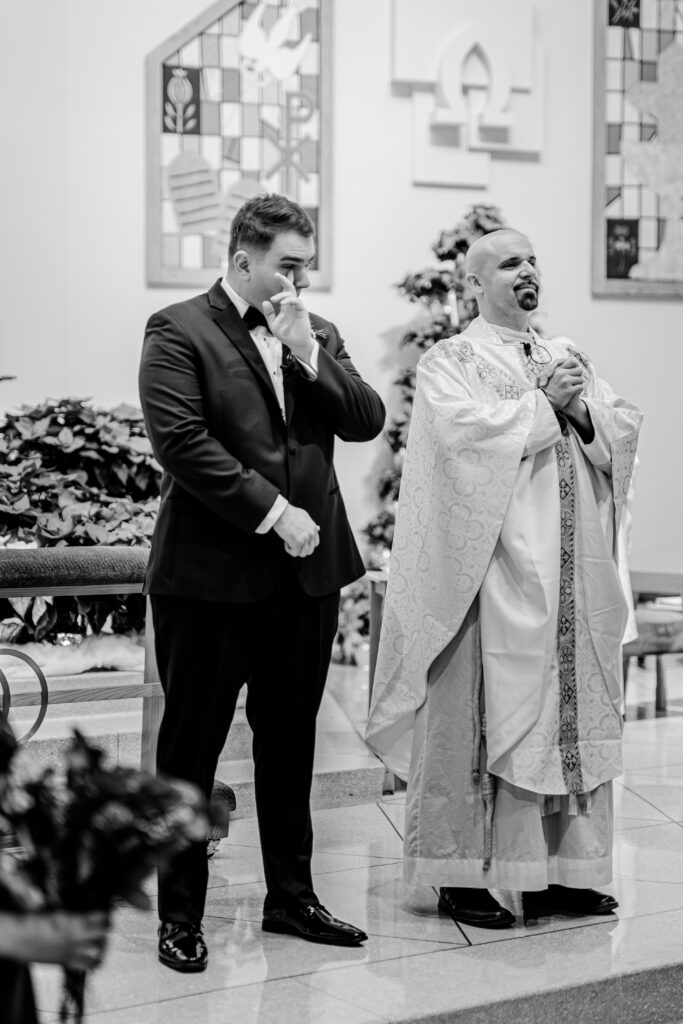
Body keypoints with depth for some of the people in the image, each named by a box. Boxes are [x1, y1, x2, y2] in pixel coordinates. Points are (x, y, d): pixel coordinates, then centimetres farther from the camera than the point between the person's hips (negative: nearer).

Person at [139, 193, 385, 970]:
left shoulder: (317, 334, 13)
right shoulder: (178, 331, -5)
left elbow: (367, 421, 4)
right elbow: (182, 441, -16)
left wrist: (308, 354, -8)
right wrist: (273, 513, -17)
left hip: (307, 571, 6)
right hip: (212, 575, -5)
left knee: (290, 743, 15)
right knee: (191, 747, 5)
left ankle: (290, 896, 28)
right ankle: (180, 913, 17)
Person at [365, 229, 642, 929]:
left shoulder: (568, 358, 19)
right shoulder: (448, 362, 1)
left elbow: (625, 431, 10)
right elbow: (467, 429, -17)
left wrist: (582, 411, -8)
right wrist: (546, 406, -10)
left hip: (573, 573, 6)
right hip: (494, 569, -6)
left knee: (572, 714, 7)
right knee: (479, 717, -4)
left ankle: (558, 871, 17)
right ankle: (460, 874, 6)